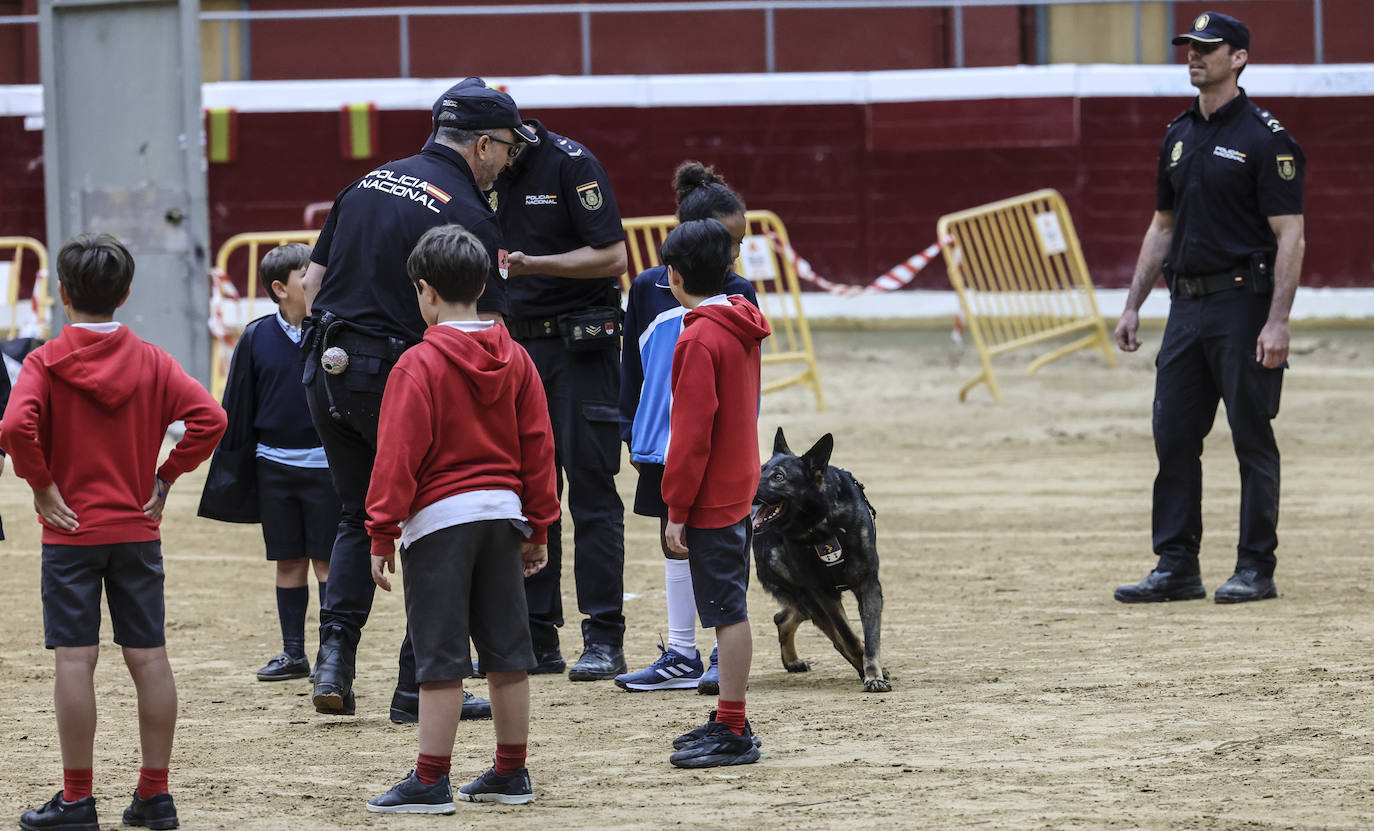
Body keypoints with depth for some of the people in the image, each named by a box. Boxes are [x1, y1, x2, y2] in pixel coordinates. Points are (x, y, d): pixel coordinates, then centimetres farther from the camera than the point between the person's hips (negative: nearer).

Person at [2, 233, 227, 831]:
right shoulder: (151, 361, 2)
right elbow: (208, 418, -9)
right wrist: (167, 476, 1)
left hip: (70, 533, -3)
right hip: (138, 530, 3)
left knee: (75, 659, -2)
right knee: (148, 657, 6)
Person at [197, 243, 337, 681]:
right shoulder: (257, 337, 2)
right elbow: (239, 407, 8)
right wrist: (232, 468, 7)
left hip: (325, 465, -2)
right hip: (274, 466, 2)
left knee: (326, 561, 0)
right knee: (288, 562, 9)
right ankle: (293, 653, 16)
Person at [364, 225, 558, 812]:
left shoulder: (419, 365, -11)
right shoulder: (514, 360, 6)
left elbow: (398, 455, -13)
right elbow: (537, 445, 9)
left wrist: (382, 535, -8)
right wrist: (537, 527, 16)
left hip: (440, 520, -6)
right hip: (503, 515, 6)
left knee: (440, 657, -5)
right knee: (507, 652, 11)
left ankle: (431, 782, -4)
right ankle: (511, 774, 17)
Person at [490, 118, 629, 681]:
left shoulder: (571, 164, -12)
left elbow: (612, 257, -16)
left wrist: (531, 264, -24)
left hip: (580, 344, -6)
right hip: (518, 344, 6)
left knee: (591, 487, -7)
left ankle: (604, 639, -6)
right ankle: (536, 638, 9)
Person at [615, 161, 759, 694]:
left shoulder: (738, 294, -2)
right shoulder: (649, 289, 0)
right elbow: (632, 366, 6)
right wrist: (632, 432, 5)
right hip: (664, 440, 2)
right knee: (675, 544, 10)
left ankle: (727, 655, 6)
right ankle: (681, 657, 18)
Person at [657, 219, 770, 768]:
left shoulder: (699, 339, -18)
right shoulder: (742, 327, 10)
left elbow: (692, 433, -20)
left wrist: (676, 509, -15)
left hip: (711, 499, -9)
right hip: (739, 490, 9)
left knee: (726, 610, -6)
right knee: (729, 609, 15)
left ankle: (733, 733, -5)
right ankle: (729, 721, 22)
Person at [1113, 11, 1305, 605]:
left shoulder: (1265, 138, -9)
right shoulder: (1179, 136, 15)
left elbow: (1290, 235, -13)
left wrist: (1277, 322, -20)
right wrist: (1133, 305, 16)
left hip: (1243, 303, -8)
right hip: (1187, 305, 8)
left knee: (1252, 440, -1)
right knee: (1173, 438, 6)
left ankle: (1256, 570, 5)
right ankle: (1177, 570, 11)